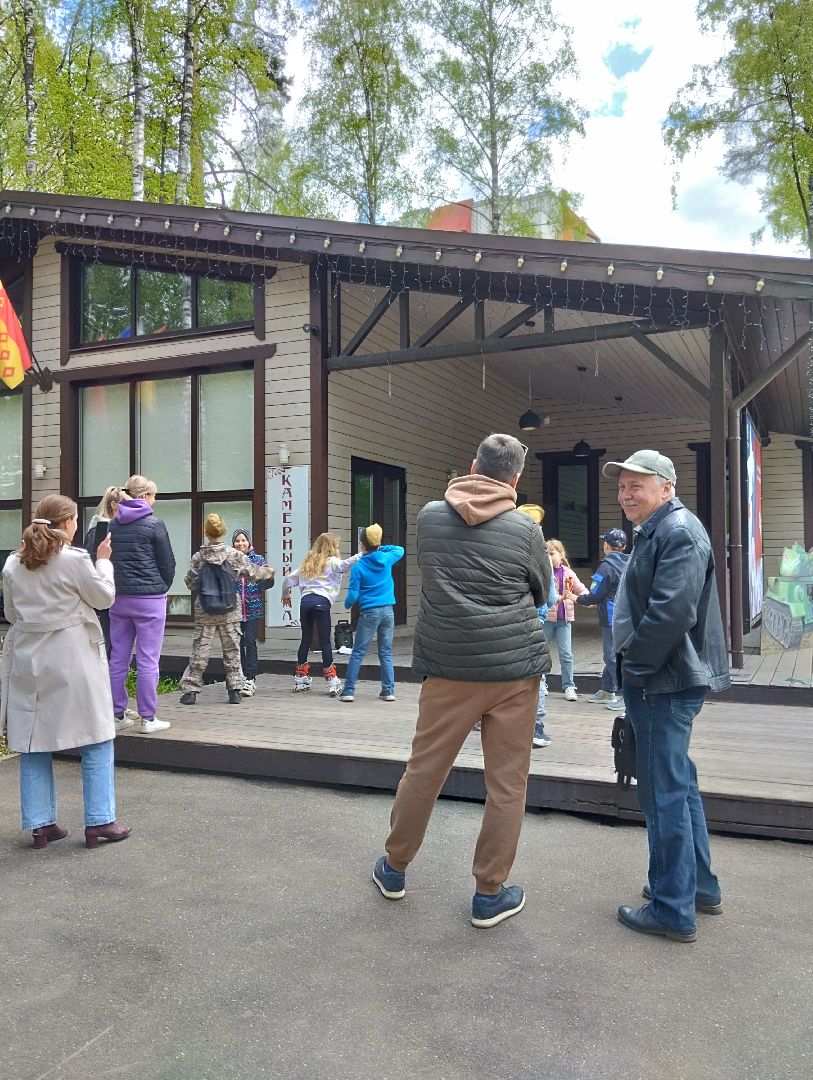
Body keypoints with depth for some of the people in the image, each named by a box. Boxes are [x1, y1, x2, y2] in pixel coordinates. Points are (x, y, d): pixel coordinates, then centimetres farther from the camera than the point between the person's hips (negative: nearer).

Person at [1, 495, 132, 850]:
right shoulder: (75, 559, -13)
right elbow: (104, 598, -3)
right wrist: (103, 560, 8)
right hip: (72, 659, -5)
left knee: (33, 741, 11)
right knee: (96, 740, 5)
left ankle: (40, 824, 15)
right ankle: (99, 821, 7)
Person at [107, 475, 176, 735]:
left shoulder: (113, 525, 7)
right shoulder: (153, 524, -7)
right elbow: (167, 563, -3)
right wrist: (163, 588, 13)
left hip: (119, 597, 6)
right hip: (149, 599, -5)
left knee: (118, 659, 10)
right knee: (147, 661, -1)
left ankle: (117, 715, 16)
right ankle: (147, 719, 2)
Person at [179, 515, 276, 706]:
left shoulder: (198, 557, -4)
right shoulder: (233, 554, -7)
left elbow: (190, 582, 1)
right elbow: (251, 572, 0)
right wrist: (268, 571, 18)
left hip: (203, 611, 1)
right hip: (229, 611, 0)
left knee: (200, 651, 7)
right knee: (232, 650, 10)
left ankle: (190, 690, 7)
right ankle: (235, 690, 13)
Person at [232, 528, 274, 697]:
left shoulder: (258, 560, 4)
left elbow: (268, 583, 4)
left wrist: (268, 575, -17)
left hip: (253, 608, -1)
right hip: (234, 608, 2)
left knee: (250, 641, -9)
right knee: (238, 643, 7)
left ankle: (250, 679, -8)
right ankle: (244, 677, 19)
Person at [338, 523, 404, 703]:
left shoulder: (358, 566, -7)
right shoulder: (386, 559, 2)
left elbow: (353, 594, -7)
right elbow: (400, 549, 25)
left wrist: (347, 604, 13)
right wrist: (380, 548, 18)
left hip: (369, 612, -3)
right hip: (388, 611, 3)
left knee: (358, 653, 3)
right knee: (386, 653, 9)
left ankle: (348, 691, 2)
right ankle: (388, 691, 8)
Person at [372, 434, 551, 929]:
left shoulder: (430, 516, 1)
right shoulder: (525, 529, -5)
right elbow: (541, 592, 9)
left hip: (449, 665, 2)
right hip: (515, 668, -2)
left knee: (424, 769, 14)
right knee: (507, 783, 8)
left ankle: (394, 868, 31)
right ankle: (490, 894, 18)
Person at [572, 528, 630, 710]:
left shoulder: (606, 566, -15)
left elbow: (595, 595, -15)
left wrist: (577, 599, 4)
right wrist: (599, 603, 25)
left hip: (612, 619, -8)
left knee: (612, 656, -4)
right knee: (611, 655, 18)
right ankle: (606, 691, 28)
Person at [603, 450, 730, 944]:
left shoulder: (678, 532, -16)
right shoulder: (655, 532, 17)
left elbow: (671, 612, -27)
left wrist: (634, 663, -15)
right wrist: (633, 666, 14)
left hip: (665, 683, -11)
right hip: (658, 679, 11)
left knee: (664, 792, -2)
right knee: (678, 784, 19)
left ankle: (674, 910, 9)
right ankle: (700, 885, 33)